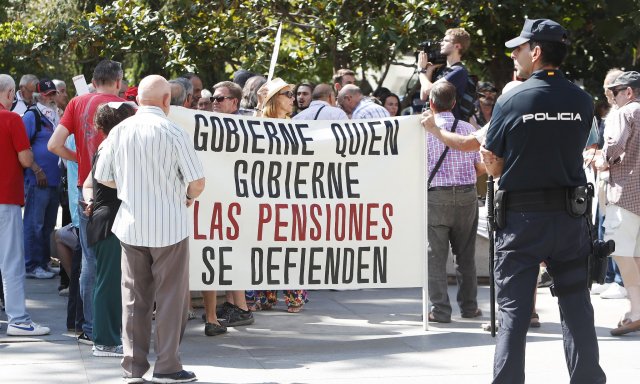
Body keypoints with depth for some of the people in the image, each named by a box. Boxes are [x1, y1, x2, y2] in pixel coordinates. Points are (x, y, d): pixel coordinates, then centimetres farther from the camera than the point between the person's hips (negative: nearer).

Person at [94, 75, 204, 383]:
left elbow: (103, 177, 8)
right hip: (169, 226, -4)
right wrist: (189, 197, 9)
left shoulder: (119, 131, 1)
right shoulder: (173, 133, -12)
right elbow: (197, 181, -12)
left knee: (134, 296, 11)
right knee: (171, 296, 5)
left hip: (130, 226, 4)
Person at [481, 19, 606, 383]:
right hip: (571, 216, 3)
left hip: (522, 217, -2)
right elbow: (575, 151, 9)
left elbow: (494, 165, -3)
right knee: (577, 308, 10)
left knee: (514, 312, 2)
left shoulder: (511, 101, -9)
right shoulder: (582, 101, -1)